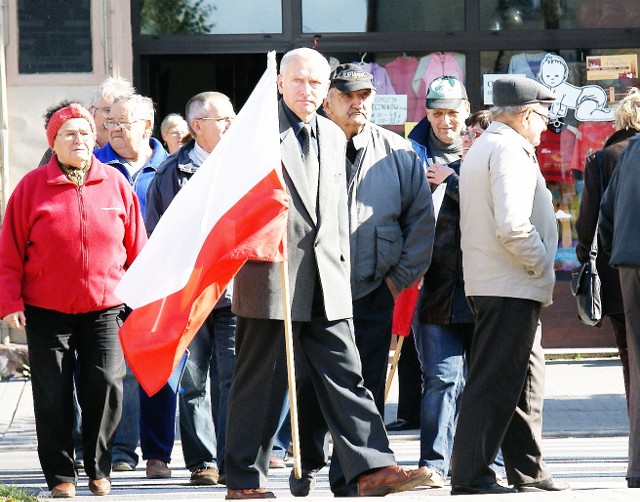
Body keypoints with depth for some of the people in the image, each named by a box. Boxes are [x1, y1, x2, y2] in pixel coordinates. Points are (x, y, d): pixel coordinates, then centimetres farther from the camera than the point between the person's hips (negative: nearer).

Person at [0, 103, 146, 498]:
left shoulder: (116, 184, 5)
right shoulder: (33, 187, 0)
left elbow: (136, 247, 9)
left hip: (104, 309, 1)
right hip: (47, 312, -1)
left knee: (106, 385, -8)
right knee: (53, 395, 1)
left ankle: (99, 469, 10)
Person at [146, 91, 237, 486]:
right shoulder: (173, 171, 5)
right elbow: (156, 233, 8)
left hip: (235, 291, 0)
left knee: (234, 378, -4)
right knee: (193, 381, 3)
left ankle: (231, 460, -1)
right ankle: (202, 461, 9)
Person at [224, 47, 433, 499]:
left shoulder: (332, 136, 17)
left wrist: (343, 270, 16)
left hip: (326, 280, 6)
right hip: (271, 275, -6)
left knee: (344, 375, 1)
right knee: (261, 381, 0)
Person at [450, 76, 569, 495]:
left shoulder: (481, 148, 20)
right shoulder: (509, 151, -13)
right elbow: (512, 226, -24)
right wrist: (542, 268, -12)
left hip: (490, 283, 10)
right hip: (512, 287, -10)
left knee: (526, 380, 14)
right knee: (495, 382, -9)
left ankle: (528, 472, 19)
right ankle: (471, 475, -8)